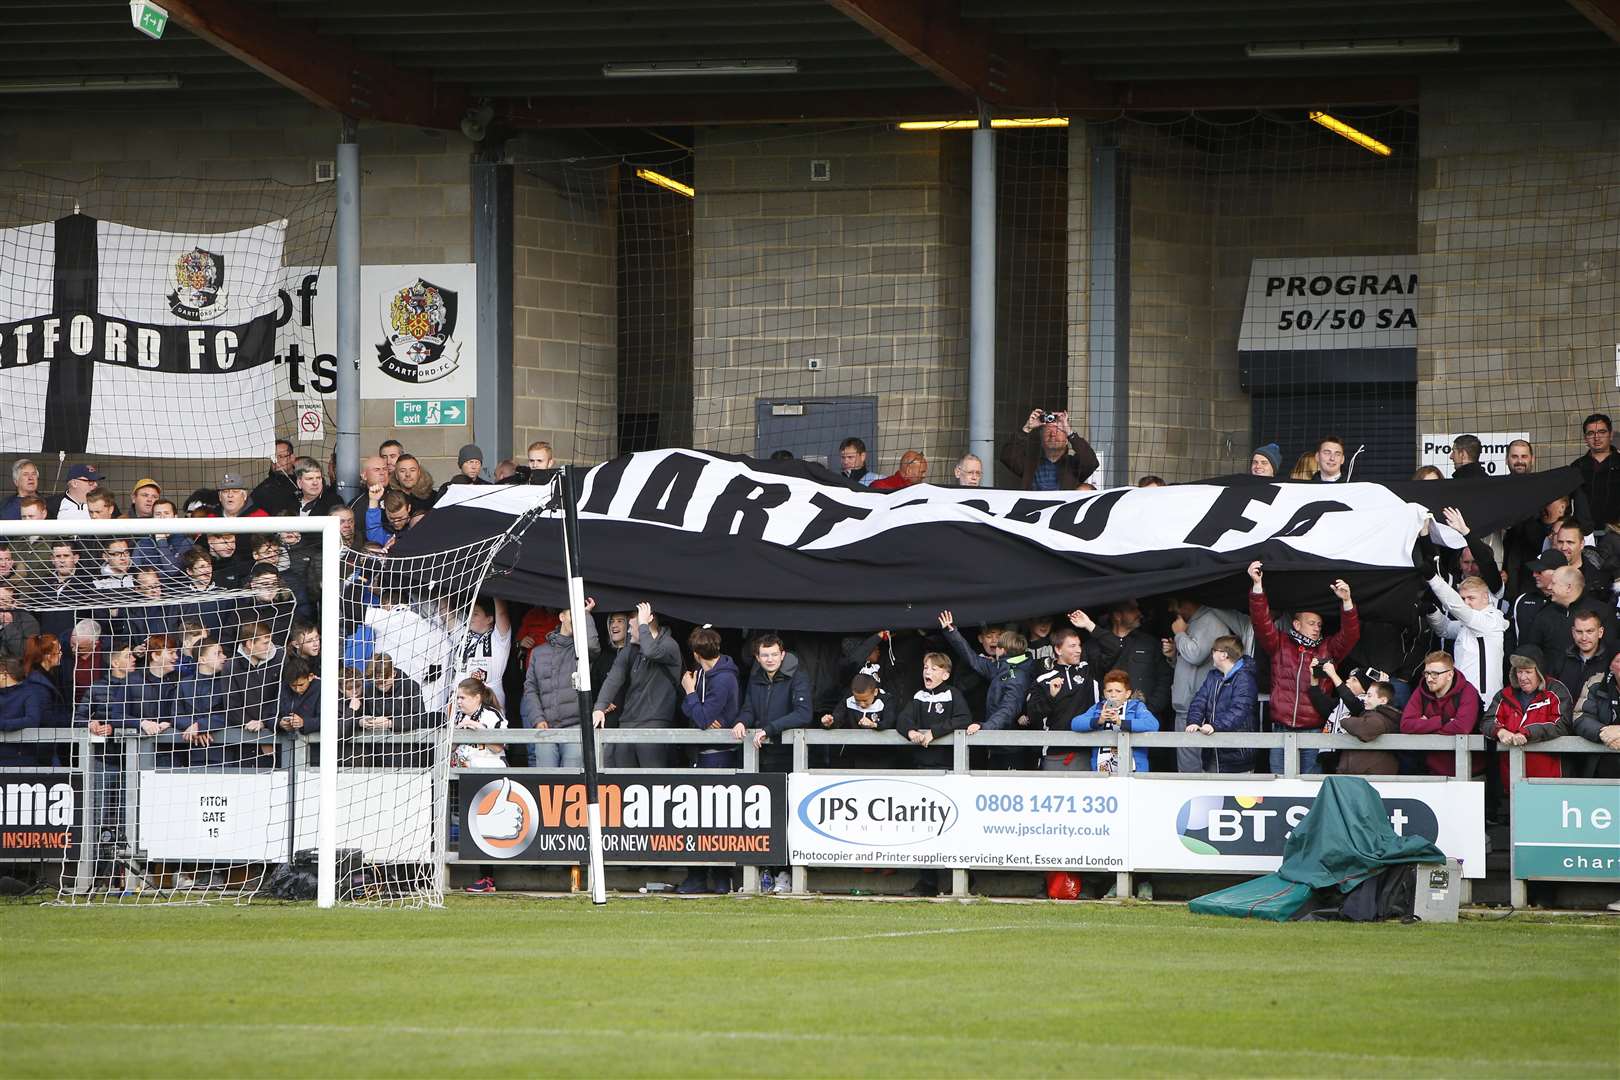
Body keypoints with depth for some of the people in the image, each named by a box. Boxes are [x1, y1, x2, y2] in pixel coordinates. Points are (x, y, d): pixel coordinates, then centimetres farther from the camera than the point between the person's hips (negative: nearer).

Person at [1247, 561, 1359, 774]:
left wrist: (1346, 601, -17)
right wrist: (1257, 585, -13)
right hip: (1282, 730, 0)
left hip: (1314, 730, 0)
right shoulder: (1280, 644, 10)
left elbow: (1350, 635, -1)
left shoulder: (1327, 649, 12)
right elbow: (1262, 624, -1)